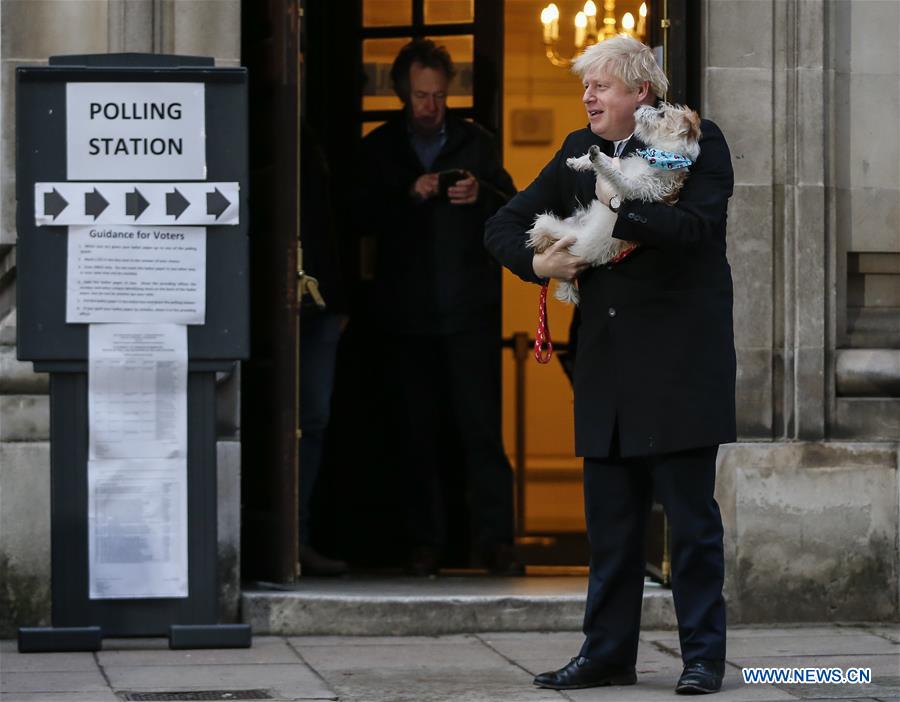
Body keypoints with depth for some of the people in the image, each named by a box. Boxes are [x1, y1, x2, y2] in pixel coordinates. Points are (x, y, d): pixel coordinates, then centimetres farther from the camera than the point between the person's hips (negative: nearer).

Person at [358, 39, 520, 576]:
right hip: (406, 311, 1)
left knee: (481, 426, -8)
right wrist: (409, 195, -13)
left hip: (469, 309, -1)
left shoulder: (476, 144, 10)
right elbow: (365, 219, 3)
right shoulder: (380, 150, 10)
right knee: (419, 432, 3)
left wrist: (480, 195, -13)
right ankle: (426, 542, 7)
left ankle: (494, 539, -8)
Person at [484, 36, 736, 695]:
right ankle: (607, 653, 15)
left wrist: (619, 209, -19)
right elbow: (503, 226, 19)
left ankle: (704, 656, 4)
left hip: (681, 361, -6)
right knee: (609, 519, 8)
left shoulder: (698, 141, -3)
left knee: (692, 516, -2)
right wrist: (537, 262, 0)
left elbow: (697, 226, -20)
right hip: (607, 362, 6)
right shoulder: (580, 152, 13)